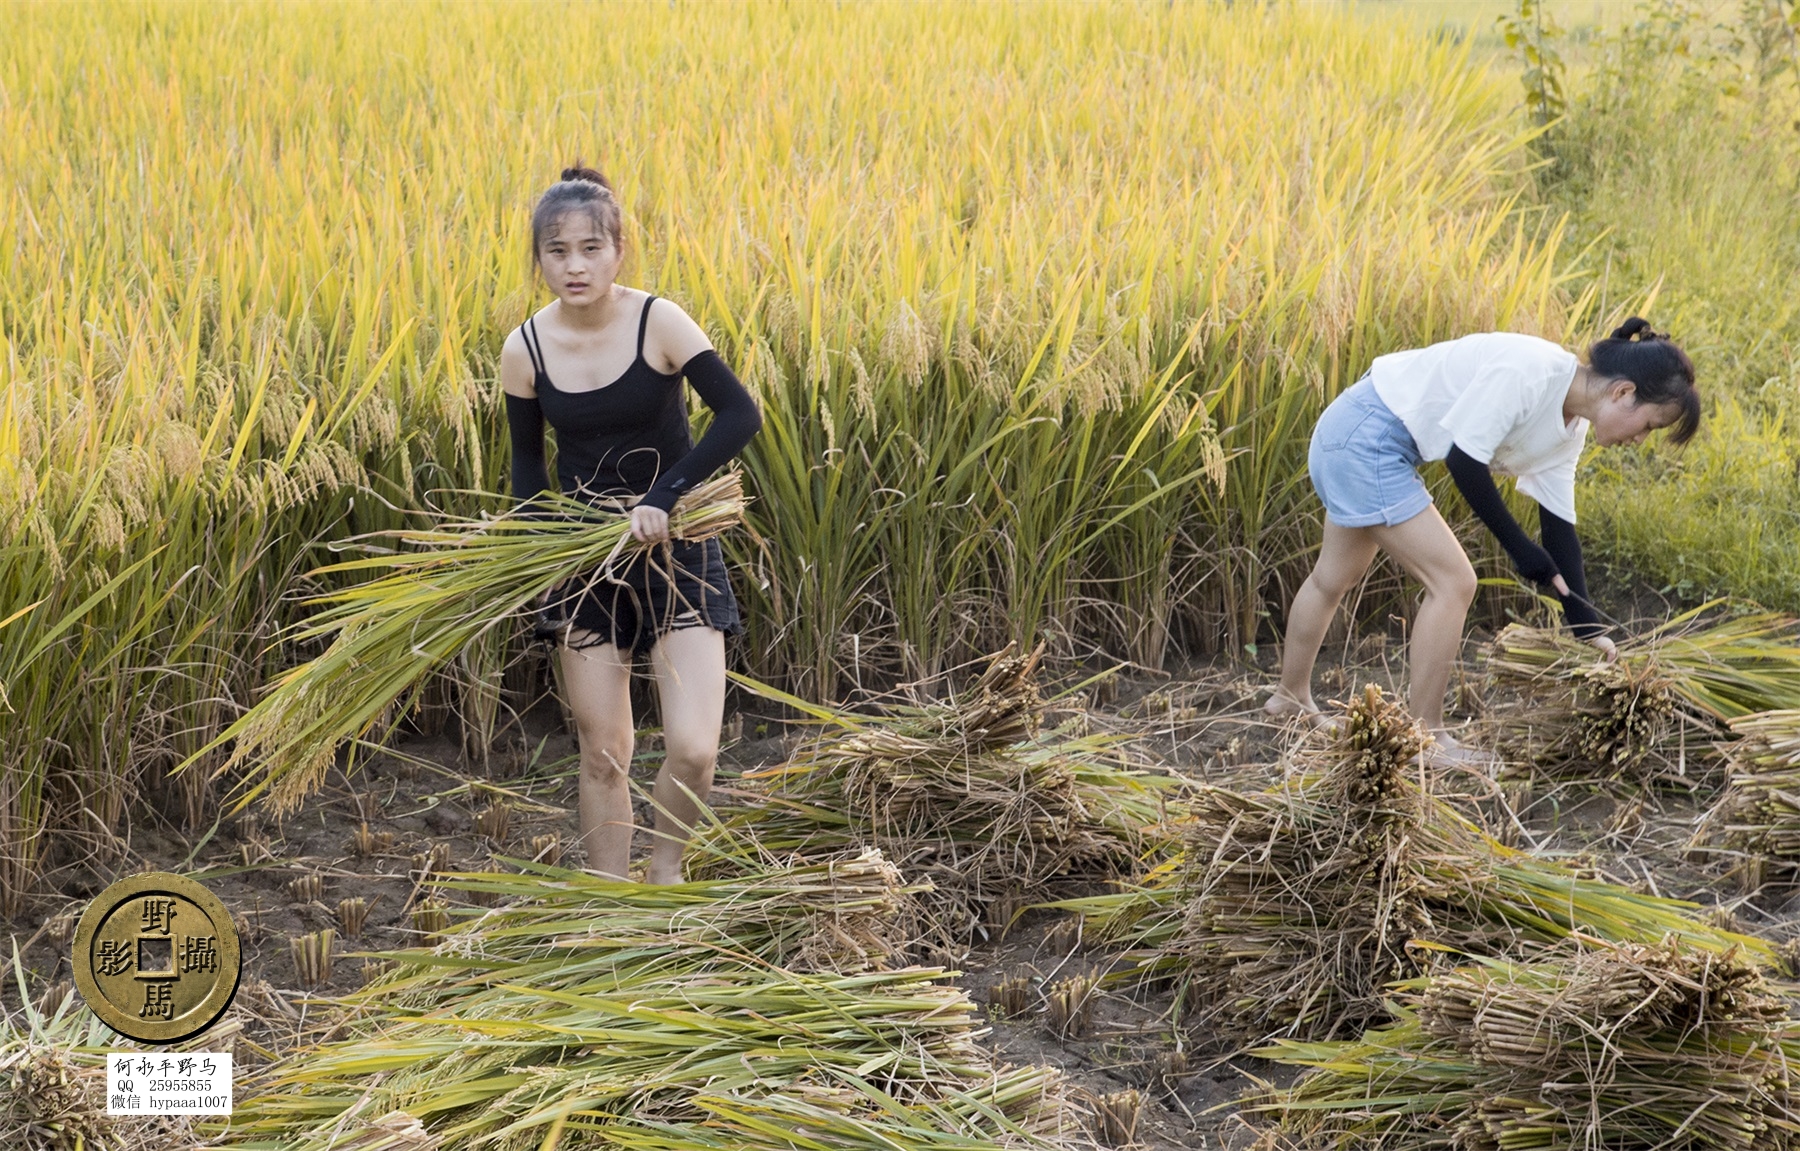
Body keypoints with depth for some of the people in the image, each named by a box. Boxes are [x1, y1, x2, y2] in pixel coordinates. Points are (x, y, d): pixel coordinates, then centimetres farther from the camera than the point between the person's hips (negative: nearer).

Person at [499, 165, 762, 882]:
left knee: (692, 749, -13)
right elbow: (526, 461, 7)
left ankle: (664, 872, 16)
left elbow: (741, 415, -20)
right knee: (601, 756, 7)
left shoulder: (659, 323, -14)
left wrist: (662, 496, -26)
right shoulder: (525, 351, -5)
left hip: (675, 549, -2)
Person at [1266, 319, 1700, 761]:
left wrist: (1587, 626, 3)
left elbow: (1559, 524, 6)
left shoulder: (1570, 429, 2)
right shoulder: (1530, 372, -26)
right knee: (1453, 582, -10)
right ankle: (1425, 737, -1)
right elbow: (1464, 458, -25)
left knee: (1336, 577, 25)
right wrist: (1521, 549, -18)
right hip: (1365, 436, -10)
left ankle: (1291, 697, 44)